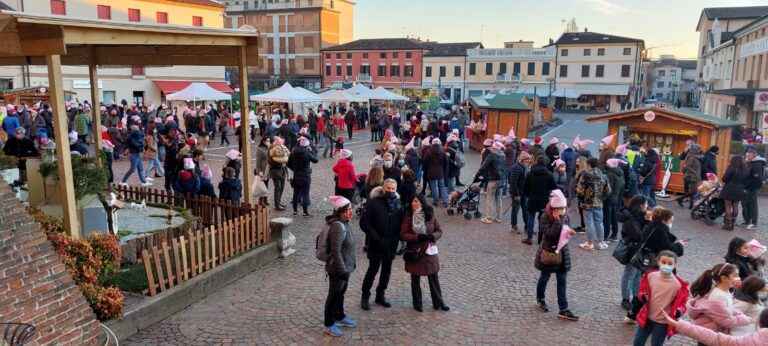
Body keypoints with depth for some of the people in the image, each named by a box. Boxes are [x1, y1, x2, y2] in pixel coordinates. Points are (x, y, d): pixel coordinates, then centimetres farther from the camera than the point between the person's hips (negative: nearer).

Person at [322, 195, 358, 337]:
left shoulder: (343, 223, 5)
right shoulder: (338, 227, -26)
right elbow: (335, 251, -27)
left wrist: (352, 263, 18)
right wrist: (342, 269, -24)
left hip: (345, 266, 9)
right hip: (338, 269, -9)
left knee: (341, 293, 24)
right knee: (334, 295, 5)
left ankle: (340, 317, 42)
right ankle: (329, 324, 20)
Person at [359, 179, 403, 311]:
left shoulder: (398, 204, 3)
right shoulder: (374, 202, -11)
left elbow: (401, 223, 7)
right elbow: (364, 222, -13)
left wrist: (395, 237, -8)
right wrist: (376, 238, -18)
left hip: (391, 244, 5)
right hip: (376, 244, -4)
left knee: (387, 270, 14)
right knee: (373, 269, 4)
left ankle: (380, 295, 31)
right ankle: (365, 297, 20)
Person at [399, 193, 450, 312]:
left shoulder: (430, 216, -4)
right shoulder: (408, 217, -8)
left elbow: (439, 231, 4)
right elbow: (403, 234, -10)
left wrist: (432, 236, -18)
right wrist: (418, 237, -21)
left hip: (429, 251, 1)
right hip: (414, 251, -1)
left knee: (433, 277, 9)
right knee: (415, 279, 9)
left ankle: (438, 302, 22)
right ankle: (417, 303, 23)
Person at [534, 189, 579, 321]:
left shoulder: (565, 216, -2)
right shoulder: (545, 217, -19)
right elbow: (550, 234, -28)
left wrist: (569, 232, -9)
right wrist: (557, 219, -31)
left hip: (562, 252, 5)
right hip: (548, 252, -5)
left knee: (562, 281, 4)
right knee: (544, 278, 14)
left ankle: (563, 310, 7)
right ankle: (540, 300, 37)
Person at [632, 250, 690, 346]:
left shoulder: (678, 284, -17)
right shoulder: (650, 276, -9)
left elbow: (681, 303, -7)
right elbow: (643, 291, 6)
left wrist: (679, 311, -27)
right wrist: (642, 296, -16)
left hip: (663, 321, -3)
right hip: (646, 317, 3)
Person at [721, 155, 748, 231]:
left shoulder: (732, 169, -15)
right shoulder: (745, 171, 7)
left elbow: (724, 179, -15)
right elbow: (745, 181, 14)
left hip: (729, 190, -6)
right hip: (739, 191, 6)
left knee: (728, 207, -1)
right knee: (735, 207, 13)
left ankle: (728, 225, 0)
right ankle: (732, 223, 19)